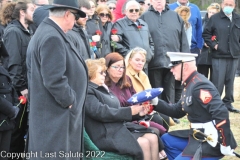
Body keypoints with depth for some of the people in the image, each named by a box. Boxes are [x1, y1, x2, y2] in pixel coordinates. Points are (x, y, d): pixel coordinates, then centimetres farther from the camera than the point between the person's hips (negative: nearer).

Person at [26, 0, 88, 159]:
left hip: (54, 114, 11)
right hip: (56, 116, -11)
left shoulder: (46, 32, 14)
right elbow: (54, 80, -27)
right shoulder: (52, 37, -21)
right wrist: (71, 101, -13)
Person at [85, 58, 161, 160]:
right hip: (106, 135, -9)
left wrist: (137, 112, 3)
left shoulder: (102, 88, 21)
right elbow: (101, 112, -21)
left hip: (120, 127, 10)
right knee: (144, 143, -23)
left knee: (153, 138, -7)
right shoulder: (87, 91, -9)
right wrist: (130, 111, -17)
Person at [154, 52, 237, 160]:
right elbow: (177, 111, 20)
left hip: (211, 141, -10)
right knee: (166, 140, 18)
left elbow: (221, 114, -29)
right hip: (198, 136, 10)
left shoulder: (199, 85, -21)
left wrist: (225, 144, -27)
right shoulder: (189, 85, 11)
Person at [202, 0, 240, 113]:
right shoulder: (215, 18, -2)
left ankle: (228, 103, 18)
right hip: (219, 56, -4)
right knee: (218, 82, -4)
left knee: (230, 81, 10)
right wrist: (213, 44, -7)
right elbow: (206, 34, 2)